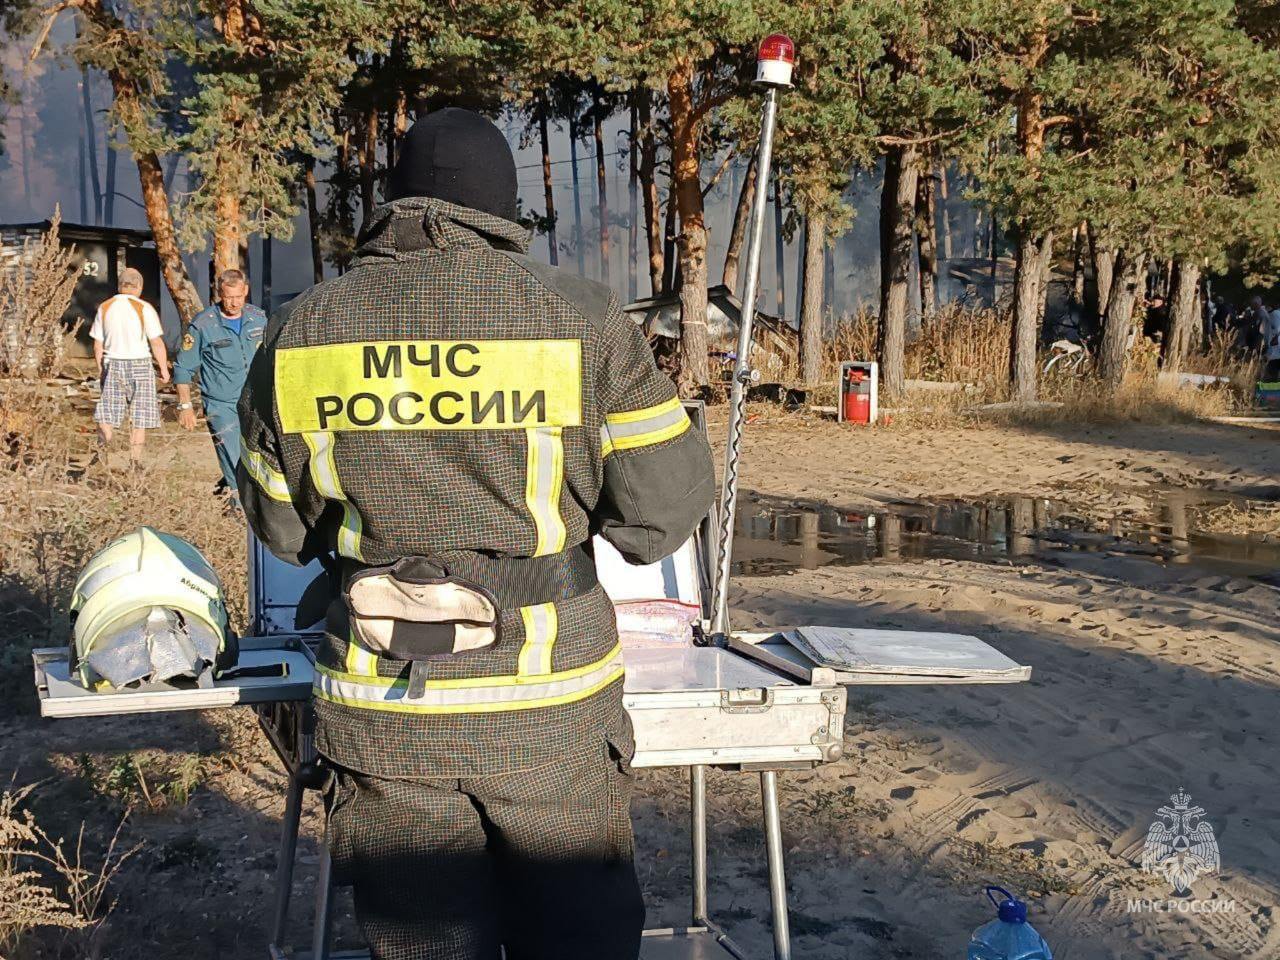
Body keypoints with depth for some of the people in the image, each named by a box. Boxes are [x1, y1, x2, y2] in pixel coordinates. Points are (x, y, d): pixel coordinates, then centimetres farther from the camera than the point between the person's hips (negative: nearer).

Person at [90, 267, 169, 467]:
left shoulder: (105, 308, 4)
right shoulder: (144, 308, -8)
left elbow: (98, 345, 6)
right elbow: (157, 343, -10)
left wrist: (100, 369, 17)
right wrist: (164, 369, 0)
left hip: (112, 365, 3)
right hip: (140, 366, -3)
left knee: (108, 412, 9)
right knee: (139, 417, 6)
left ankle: (102, 452, -14)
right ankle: (134, 461, 7)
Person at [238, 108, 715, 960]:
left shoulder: (303, 330, 1)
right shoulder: (581, 316, -8)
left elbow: (281, 523, 9)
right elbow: (665, 505, -8)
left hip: (383, 713, 3)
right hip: (549, 707, -2)